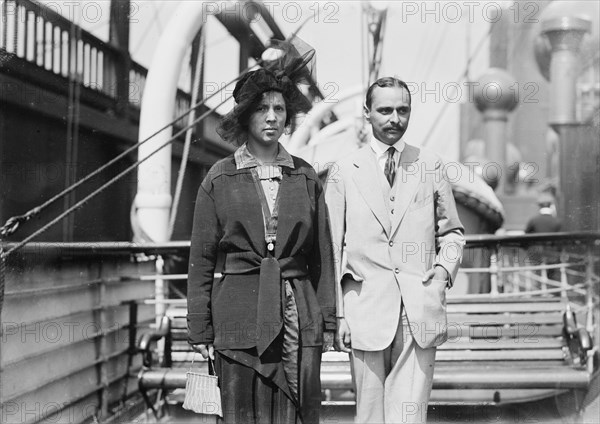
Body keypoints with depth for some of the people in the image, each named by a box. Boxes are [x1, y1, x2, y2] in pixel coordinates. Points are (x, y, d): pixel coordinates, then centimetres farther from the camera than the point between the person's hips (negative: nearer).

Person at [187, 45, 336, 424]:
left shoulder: (306, 177, 9)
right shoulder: (220, 179, 4)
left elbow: (322, 255, 11)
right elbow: (202, 258, 5)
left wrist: (328, 322, 7)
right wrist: (200, 330, 0)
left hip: (298, 314, 2)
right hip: (240, 318, -1)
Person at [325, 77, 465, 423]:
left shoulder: (431, 167, 11)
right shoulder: (344, 173, 6)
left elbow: (452, 232, 18)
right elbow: (331, 250, 5)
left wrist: (445, 266, -2)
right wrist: (338, 314, 0)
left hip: (421, 312, 1)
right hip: (366, 312, -1)